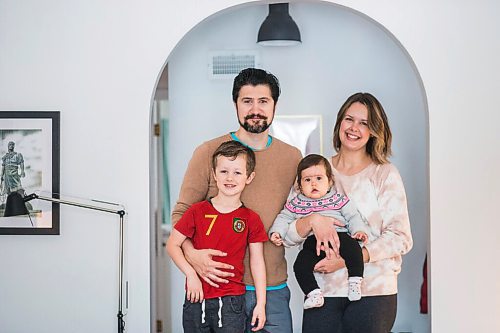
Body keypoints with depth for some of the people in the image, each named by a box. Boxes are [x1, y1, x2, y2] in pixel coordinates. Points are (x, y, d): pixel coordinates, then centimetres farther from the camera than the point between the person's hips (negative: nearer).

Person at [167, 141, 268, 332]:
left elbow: (257, 262, 4)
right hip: (196, 297, 1)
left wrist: (261, 303, 1)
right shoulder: (198, 211, 1)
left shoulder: (251, 219, 1)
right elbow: (172, 245, 3)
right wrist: (191, 274, -9)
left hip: (231, 301, -1)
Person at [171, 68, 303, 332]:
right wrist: (191, 254, -17)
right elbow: (181, 212, 1)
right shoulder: (209, 152, -1)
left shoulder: (292, 157, 8)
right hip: (219, 284, -2)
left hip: (273, 289, 3)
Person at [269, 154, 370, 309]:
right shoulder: (296, 203, 14)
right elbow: (284, 218, 20)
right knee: (300, 265, -21)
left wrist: (359, 230, -6)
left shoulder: (338, 199, 11)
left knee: (352, 246, -31)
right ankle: (314, 293, -14)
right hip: (312, 242, 2)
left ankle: (355, 280, -21)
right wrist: (276, 232, 3)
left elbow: (353, 216, 11)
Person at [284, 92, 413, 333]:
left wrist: (345, 260, -15)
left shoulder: (385, 174, 2)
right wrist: (312, 220, -17)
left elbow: (401, 238, -6)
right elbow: (289, 235, 5)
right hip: (322, 292, 2)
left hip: (373, 292, -1)